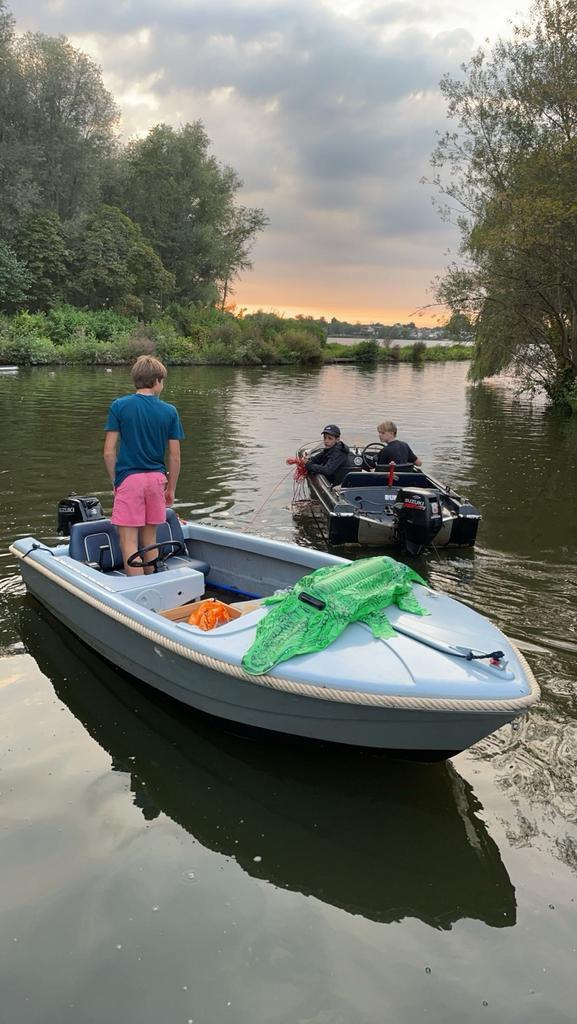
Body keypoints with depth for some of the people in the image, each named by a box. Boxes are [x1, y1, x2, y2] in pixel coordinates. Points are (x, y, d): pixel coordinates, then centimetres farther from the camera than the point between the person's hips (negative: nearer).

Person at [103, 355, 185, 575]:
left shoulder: (119, 406, -3)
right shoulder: (169, 411, 1)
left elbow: (109, 452, -6)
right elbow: (175, 456, 2)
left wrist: (114, 481, 7)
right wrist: (171, 488, 13)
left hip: (129, 479, -3)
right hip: (157, 478, 3)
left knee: (128, 541, 1)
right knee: (149, 539, 15)